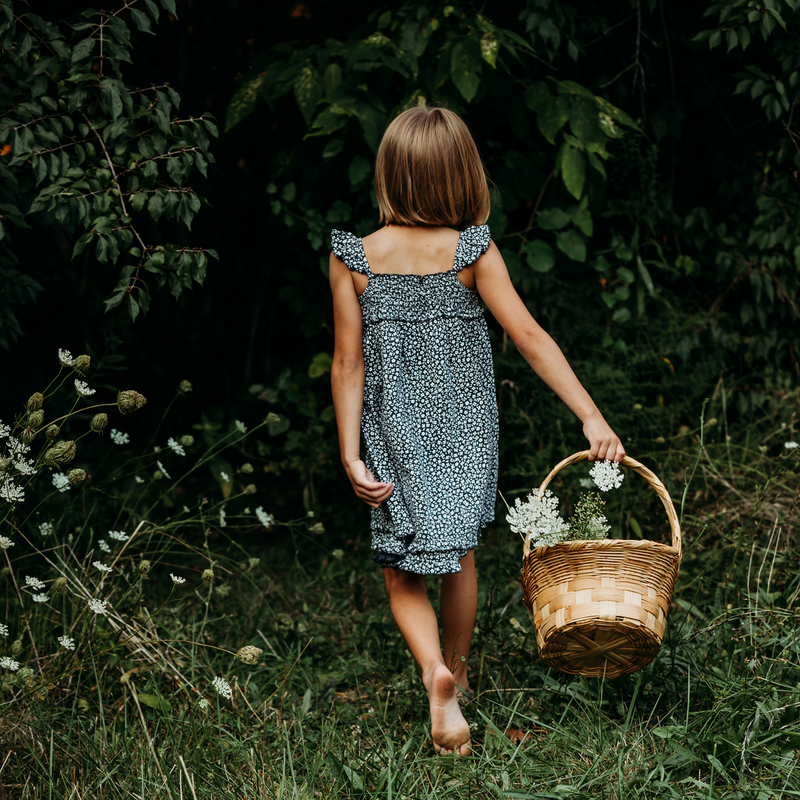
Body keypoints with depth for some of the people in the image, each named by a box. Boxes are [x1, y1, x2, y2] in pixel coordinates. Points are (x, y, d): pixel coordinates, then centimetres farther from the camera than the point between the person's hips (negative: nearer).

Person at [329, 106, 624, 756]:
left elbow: (348, 366, -9)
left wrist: (351, 457, -5)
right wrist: (592, 416, -14)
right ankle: (457, 672, 37)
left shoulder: (353, 259, -10)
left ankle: (435, 673, -16)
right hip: (465, 429, 1)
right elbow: (530, 338, -16)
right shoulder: (472, 251, -12)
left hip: (395, 434, -1)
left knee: (404, 574, 9)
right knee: (459, 556, 20)